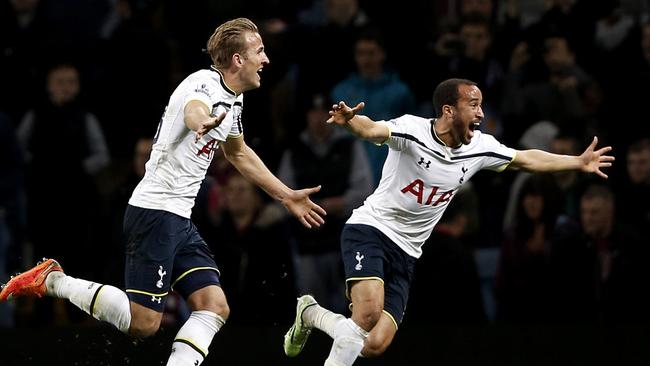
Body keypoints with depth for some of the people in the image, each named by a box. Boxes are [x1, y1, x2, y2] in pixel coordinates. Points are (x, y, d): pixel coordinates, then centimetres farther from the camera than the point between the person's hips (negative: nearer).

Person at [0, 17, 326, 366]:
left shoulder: (233, 100, 14)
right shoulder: (204, 84, -15)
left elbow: (239, 154, 34)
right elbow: (193, 110, -42)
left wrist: (286, 196, 37)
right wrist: (204, 122, -67)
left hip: (180, 219, 10)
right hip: (155, 210, -10)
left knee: (214, 307, -3)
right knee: (144, 322, -11)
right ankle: (53, 280, 2)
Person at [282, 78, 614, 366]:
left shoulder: (480, 147, 1)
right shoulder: (412, 130, -18)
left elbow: (525, 159, 14)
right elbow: (372, 130, -36)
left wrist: (579, 162, 11)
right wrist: (350, 121, -58)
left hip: (405, 253, 6)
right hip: (370, 228, -6)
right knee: (369, 311, -32)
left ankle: (311, 314, 19)